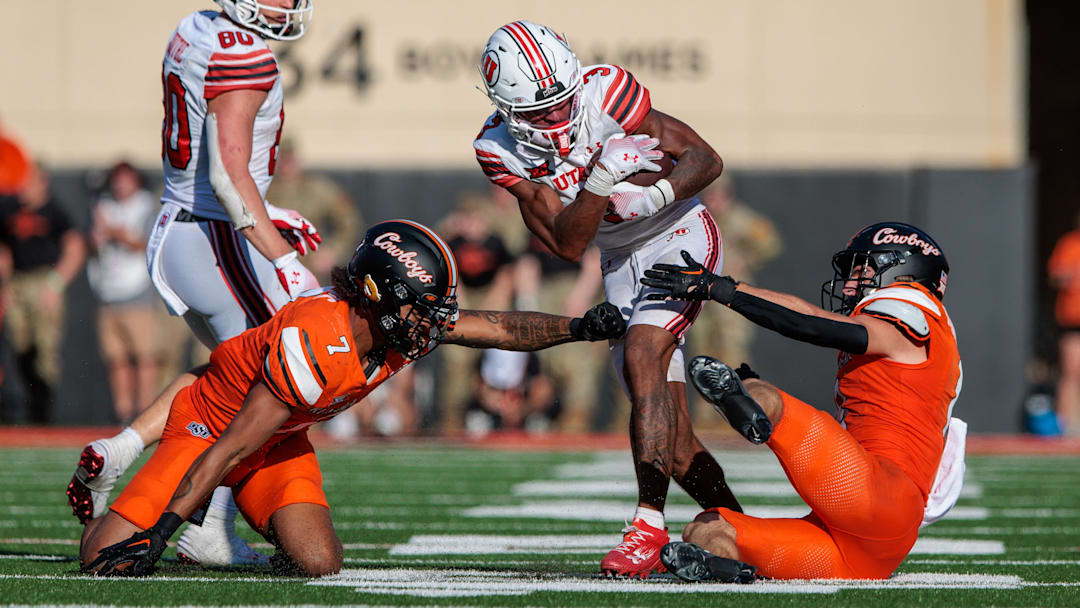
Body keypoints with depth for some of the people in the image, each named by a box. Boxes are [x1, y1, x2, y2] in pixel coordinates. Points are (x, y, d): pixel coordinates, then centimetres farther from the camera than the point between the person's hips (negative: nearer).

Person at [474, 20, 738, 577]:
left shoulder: (605, 93, -24)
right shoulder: (500, 150, -14)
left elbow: (706, 159, -15)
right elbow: (568, 244, -17)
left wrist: (655, 196, -33)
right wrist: (602, 174, -31)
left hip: (677, 236, -5)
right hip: (620, 260, 5)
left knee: (641, 357, -28)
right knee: (669, 434, 2)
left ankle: (649, 524, -30)